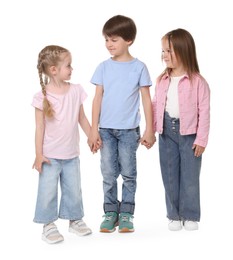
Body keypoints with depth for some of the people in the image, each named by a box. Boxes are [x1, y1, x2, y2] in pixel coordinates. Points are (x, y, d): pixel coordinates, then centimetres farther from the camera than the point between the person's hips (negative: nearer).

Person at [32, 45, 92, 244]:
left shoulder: (76, 90, -2)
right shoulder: (42, 97, -12)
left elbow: (82, 118, 8)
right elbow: (40, 127, -9)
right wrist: (39, 154, -10)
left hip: (72, 154, 4)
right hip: (50, 155, -3)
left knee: (74, 190, 14)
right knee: (48, 191, 3)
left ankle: (75, 220, 31)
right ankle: (49, 225, 18)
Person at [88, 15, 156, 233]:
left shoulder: (139, 67, -2)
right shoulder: (104, 67, 3)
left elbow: (146, 99, 0)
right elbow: (98, 98, 3)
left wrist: (149, 130, -3)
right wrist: (94, 130, -1)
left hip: (129, 130, -2)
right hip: (106, 129, 2)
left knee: (128, 173, 6)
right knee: (109, 174, 6)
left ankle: (126, 213, 17)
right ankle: (111, 212, 18)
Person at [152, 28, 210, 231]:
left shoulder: (198, 81, -10)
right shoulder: (162, 80, 4)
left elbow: (204, 112, -9)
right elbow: (155, 106, 9)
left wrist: (201, 139, -11)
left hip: (189, 133, -4)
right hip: (167, 131, 4)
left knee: (190, 176, 4)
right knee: (170, 175, 11)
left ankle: (190, 216, 19)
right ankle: (174, 215, 23)